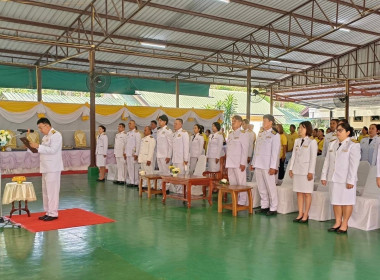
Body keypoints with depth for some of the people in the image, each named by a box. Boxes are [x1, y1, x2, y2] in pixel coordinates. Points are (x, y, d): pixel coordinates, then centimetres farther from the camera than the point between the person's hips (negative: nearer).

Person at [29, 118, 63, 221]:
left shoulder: (56, 135, -10)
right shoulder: (46, 136, 19)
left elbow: (52, 150, -20)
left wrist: (38, 146, -21)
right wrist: (33, 147, 10)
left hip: (53, 168, -9)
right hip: (46, 168, 9)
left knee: (52, 191, -7)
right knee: (45, 191, 12)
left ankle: (53, 213, 0)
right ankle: (48, 212, 21)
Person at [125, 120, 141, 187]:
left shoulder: (136, 133, -8)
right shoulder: (128, 133, 16)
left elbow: (138, 144, -12)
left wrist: (136, 154, -16)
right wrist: (125, 152, 15)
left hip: (133, 153, -8)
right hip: (128, 154, 8)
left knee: (134, 168, -6)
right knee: (129, 168, 9)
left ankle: (135, 182, -1)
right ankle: (131, 181, 15)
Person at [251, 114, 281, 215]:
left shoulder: (274, 135, -5)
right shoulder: (260, 133, 15)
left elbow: (275, 152, -10)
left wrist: (273, 167, -15)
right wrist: (253, 163, 16)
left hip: (267, 165, -7)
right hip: (258, 164, 7)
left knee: (270, 187, -1)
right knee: (261, 187, 11)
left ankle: (273, 208, 7)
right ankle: (264, 206, 21)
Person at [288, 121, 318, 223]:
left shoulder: (312, 142, -5)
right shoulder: (297, 141, 13)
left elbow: (313, 158, -9)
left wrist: (311, 172, -13)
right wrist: (291, 168, 8)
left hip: (306, 171, -6)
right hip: (297, 170, 6)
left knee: (307, 193, -1)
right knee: (299, 193, 7)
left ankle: (305, 215, 5)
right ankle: (300, 214, 13)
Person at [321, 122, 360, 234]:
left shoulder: (353, 145, -6)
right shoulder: (332, 144, 12)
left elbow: (354, 164, -11)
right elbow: (327, 161, 13)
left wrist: (350, 180, -16)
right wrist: (324, 176, 8)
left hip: (345, 179, -6)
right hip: (333, 178, 6)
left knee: (346, 201, 2)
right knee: (335, 201, 10)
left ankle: (344, 224, 10)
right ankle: (338, 222, 19)